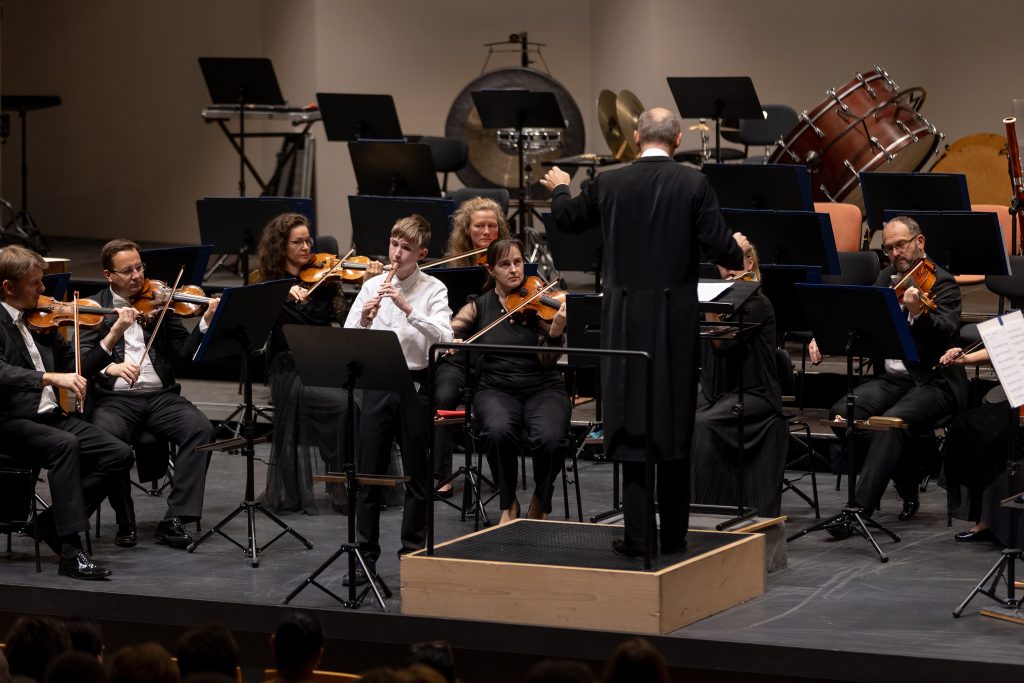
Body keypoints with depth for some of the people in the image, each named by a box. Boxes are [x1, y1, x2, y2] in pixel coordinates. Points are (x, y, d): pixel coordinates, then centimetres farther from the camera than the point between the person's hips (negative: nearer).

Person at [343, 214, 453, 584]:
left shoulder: (433, 290, -2)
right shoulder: (372, 286, 6)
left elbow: (444, 337, -17)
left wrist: (409, 308, -25)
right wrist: (364, 320, -17)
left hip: (414, 383, -2)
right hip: (377, 383, 2)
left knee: (416, 474, 5)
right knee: (368, 473, 3)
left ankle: (413, 553, 16)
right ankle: (365, 556, 10)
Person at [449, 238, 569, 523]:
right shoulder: (479, 307, 8)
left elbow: (547, 360, -8)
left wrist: (556, 331, -28)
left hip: (542, 389, 0)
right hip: (496, 389, 1)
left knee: (549, 438, -33)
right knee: (499, 431, -35)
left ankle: (541, 504, -3)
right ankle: (508, 505, -10)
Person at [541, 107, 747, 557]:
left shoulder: (608, 184, -2)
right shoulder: (694, 184, -8)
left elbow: (566, 220, 15)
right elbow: (719, 247, -10)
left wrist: (559, 189, 37)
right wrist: (738, 250, 14)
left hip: (627, 320, 1)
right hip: (677, 321, -1)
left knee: (632, 423, 3)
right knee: (674, 426, 8)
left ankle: (638, 535, 0)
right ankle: (673, 534, 13)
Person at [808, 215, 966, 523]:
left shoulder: (942, 283, -7)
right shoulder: (886, 278, 15)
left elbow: (946, 331, -24)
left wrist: (919, 313, -44)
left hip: (933, 381, -7)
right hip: (891, 378, 7)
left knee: (892, 421, -34)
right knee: (843, 412, -19)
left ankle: (859, 508, -34)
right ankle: (907, 482, -2)